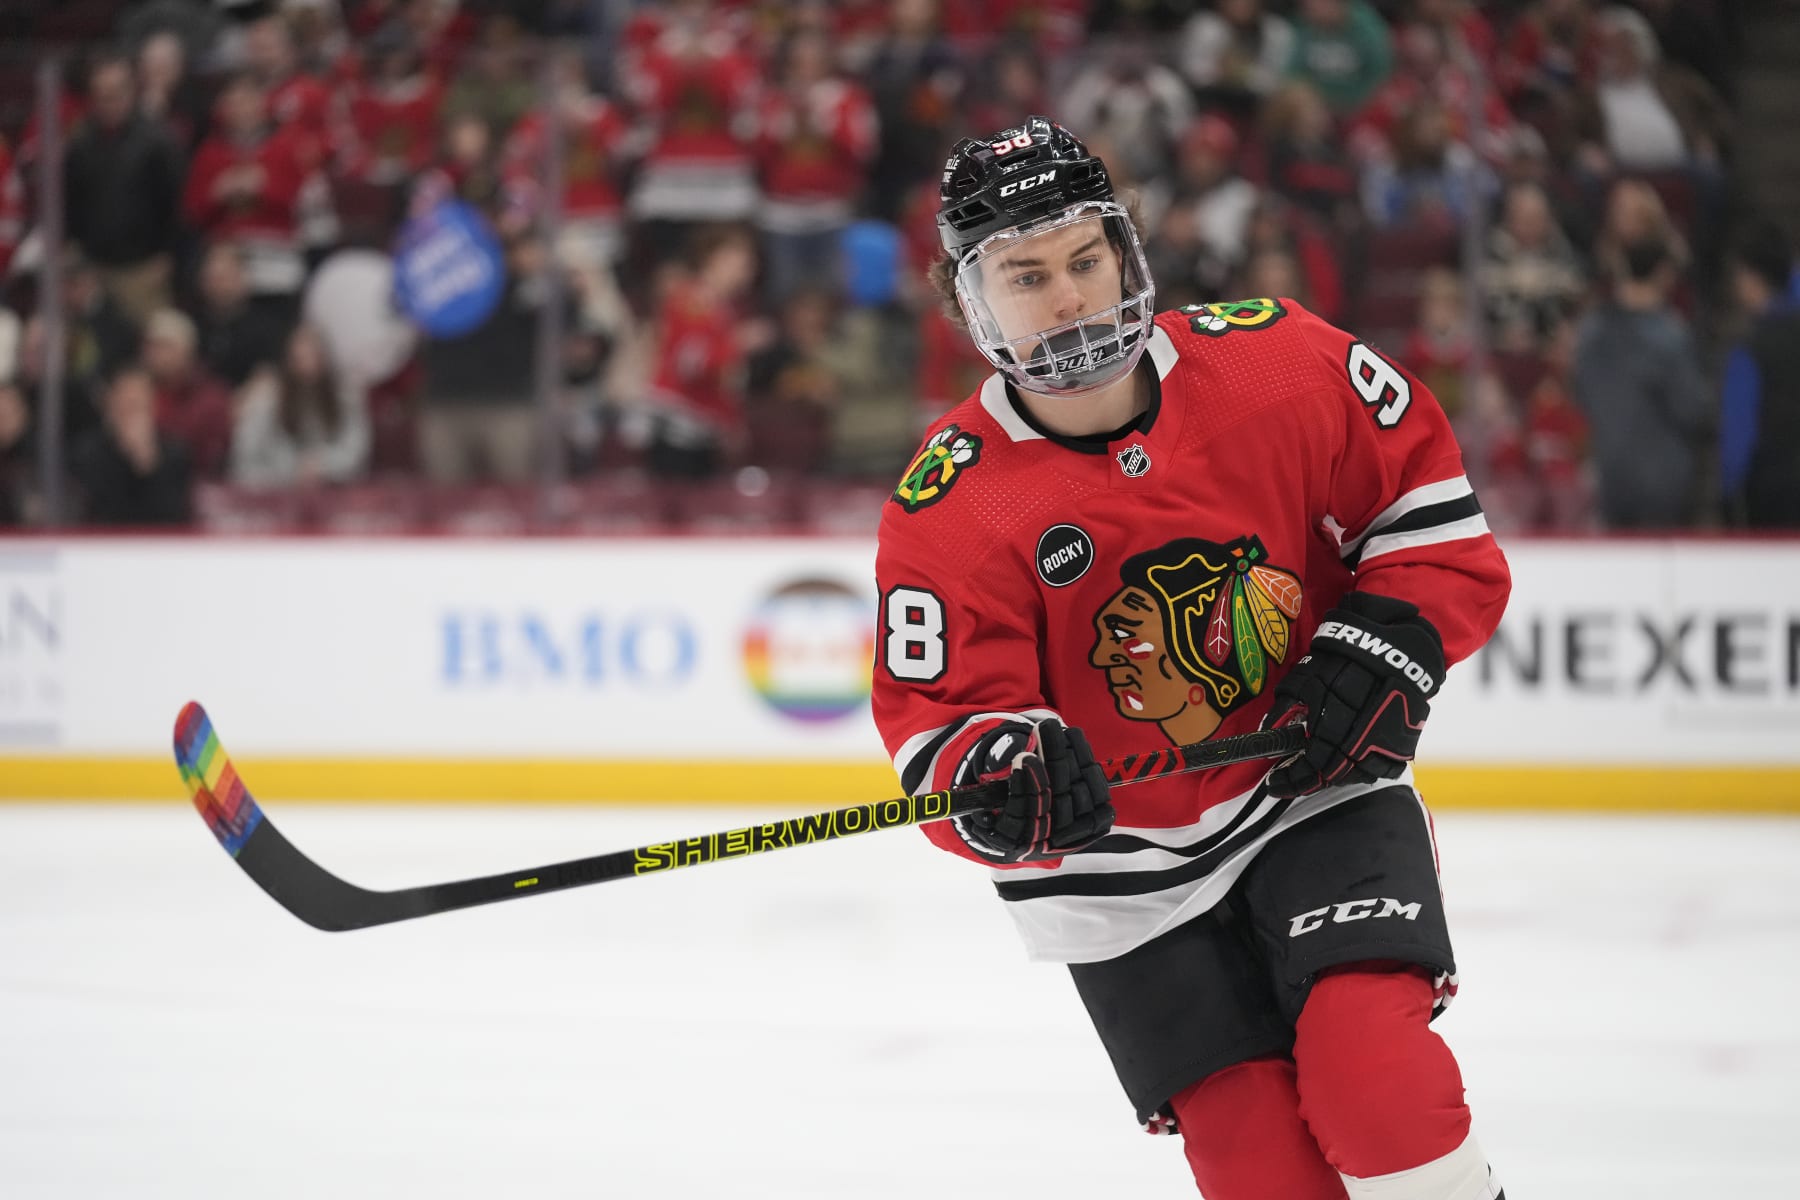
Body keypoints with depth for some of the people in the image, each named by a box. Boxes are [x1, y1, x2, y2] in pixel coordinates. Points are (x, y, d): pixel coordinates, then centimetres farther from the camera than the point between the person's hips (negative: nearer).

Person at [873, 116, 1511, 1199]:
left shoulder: (1277, 363, -12)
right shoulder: (945, 510, -14)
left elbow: (1426, 495, 1)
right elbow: (934, 725, -13)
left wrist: (1386, 650, -12)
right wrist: (1002, 776, -35)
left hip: (1319, 790, 0)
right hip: (1128, 882, 0)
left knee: (1364, 1054, -24)